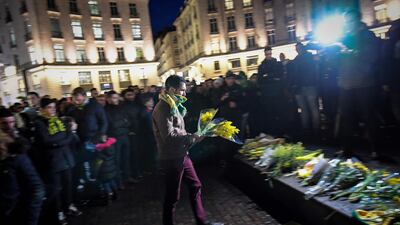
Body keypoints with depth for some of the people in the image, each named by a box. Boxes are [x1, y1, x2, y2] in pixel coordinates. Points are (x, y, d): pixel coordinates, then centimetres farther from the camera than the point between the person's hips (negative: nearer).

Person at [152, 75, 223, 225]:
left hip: (181, 155, 10)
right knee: (172, 196, 4)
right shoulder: (163, 108, -19)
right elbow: (169, 136, -25)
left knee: (195, 186, 17)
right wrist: (193, 137, -19)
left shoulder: (173, 105, 11)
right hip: (172, 158, -10)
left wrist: (192, 136, 3)